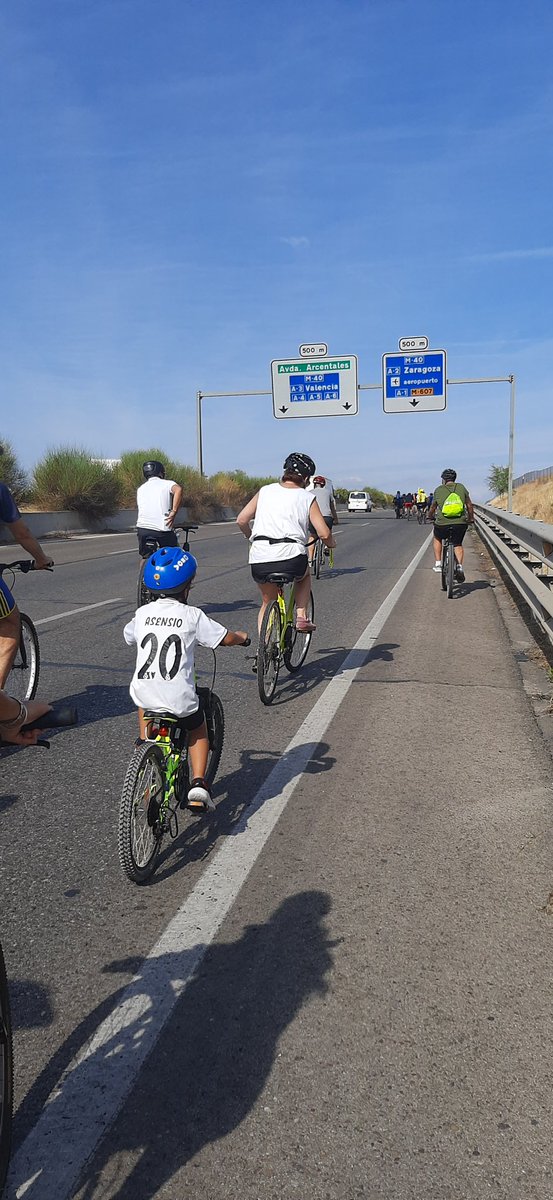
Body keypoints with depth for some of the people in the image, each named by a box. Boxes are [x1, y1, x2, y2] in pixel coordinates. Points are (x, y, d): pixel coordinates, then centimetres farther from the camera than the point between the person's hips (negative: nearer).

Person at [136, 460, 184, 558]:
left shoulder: (140, 489, 23)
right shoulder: (167, 483, 7)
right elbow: (178, 490, -17)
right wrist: (173, 512, -15)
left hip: (142, 528, 4)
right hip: (162, 528, -4)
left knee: (145, 557, 18)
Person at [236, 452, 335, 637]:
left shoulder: (265, 491, 15)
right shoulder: (307, 498, 9)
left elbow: (241, 520, 11)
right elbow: (323, 533, 1)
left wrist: (252, 538, 30)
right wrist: (331, 544, 23)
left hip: (259, 561, 2)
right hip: (291, 559, -2)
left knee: (268, 603, 27)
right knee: (304, 574, 35)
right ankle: (301, 617, 18)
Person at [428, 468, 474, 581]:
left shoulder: (438, 490, 6)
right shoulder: (461, 487, 8)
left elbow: (433, 508, 15)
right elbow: (469, 505, 12)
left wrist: (431, 517, 36)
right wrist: (471, 518, 28)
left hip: (442, 524, -1)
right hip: (460, 524, 1)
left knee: (437, 538, 30)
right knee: (458, 544, 24)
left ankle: (438, 564, 21)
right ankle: (459, 566, 2)